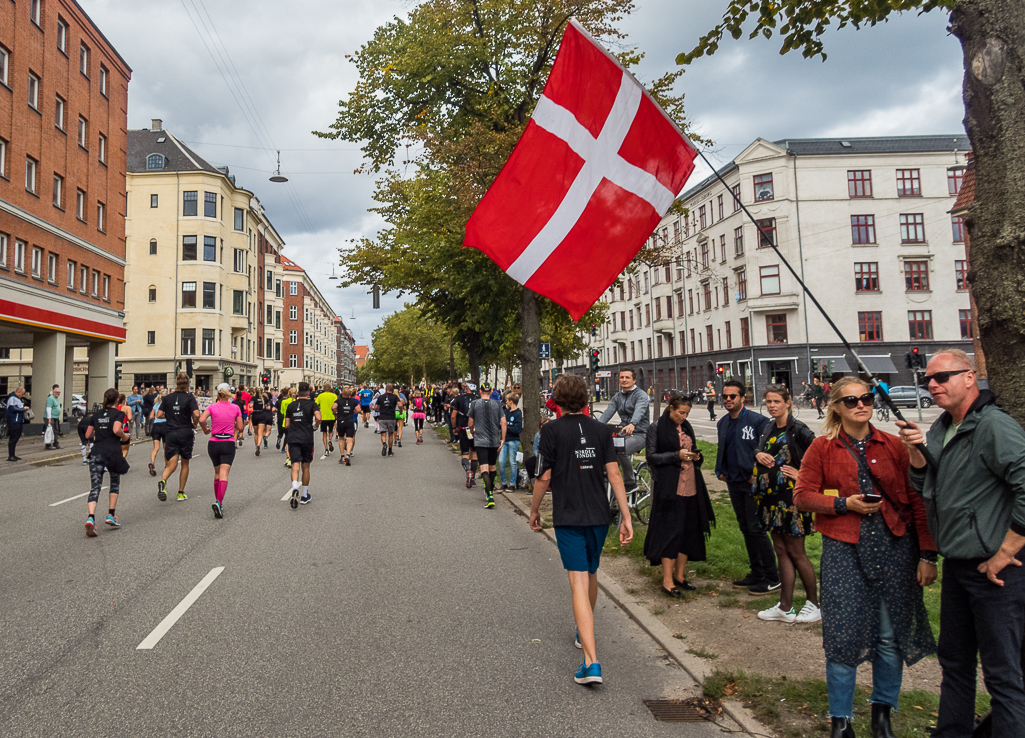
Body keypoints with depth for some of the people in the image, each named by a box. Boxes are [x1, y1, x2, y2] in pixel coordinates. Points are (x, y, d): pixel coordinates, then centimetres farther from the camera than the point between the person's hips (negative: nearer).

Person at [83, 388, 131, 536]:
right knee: (115, 483, 19)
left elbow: (88, 435, 15)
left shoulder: (96, 415, 14)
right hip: (113, 453, -3)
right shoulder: (119, 414, -1)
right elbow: (116, 430, -18)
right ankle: (111, 515, 17)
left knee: (95, 487, -4)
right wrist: (125, 436, 1)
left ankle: (90, 518, -23)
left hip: (96, 453, 3)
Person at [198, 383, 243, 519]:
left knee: (217, 472, 19)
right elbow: (240, 428, 3)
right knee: (224, 474, -9)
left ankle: (217, 501, 26)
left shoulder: (212, 407, -1)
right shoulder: (235, 408, 1)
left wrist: (205, 430, 2)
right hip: (228, 443, -2)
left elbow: (201, 419, -16)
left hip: (213, 443, 2)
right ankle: (219, 502, -27)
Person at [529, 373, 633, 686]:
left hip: (568, 517, -4)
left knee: (579, 582, -7)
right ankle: (584, 631, 44)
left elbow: (544, 477, -7)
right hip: (599, 516, 4)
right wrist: (626, 516, -1)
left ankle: (591, 662, -15)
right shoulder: (602, 429, 2)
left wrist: (534, 510, 8)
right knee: (591, 573, 23)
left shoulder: (552, 430, -8)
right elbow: (614, 474, -3)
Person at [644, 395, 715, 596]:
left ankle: (679, 575, 20)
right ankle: (667, 581, -2)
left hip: (690, 487, 7)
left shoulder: (687, 428, 16)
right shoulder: (656, 429, -3)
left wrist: (696, 457, 2)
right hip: (669, 487, -7)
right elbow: (651, 456, -7)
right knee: (670, 531, -8)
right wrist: (677, 455, -16)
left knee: (689, 531, 8)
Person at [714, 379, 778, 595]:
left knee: (756, 529, -7)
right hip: (734, 483, 7)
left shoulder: (757, 421, -11)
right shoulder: (722, 424, 11)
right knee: (745, 529, 13)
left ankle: (772, 578, 5)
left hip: (752, 483, -7)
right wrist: (720, 470, 11)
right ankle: (757, 573, 24)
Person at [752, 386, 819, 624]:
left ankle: (814, 604, 18)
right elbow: (760, 451, 23)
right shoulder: (768, 428, 11)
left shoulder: (797, 429, -12)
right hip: (771, 496, 7)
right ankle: (785, 607, 18)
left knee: (796, 552, 2)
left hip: (791, 496, -7)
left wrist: (802, 474, -14)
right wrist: (758, 454, 1)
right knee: (781, 551, 11)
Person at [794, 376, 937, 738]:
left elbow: (917, 501, 4)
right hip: (843, 549, -1)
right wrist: (845, 503, -12)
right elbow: (802, 496, 2)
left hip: (894, 546, 2)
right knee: (843, 635, -1)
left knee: (891, 635, 9)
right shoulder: (822, 448, 3)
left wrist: (927, 554, 0)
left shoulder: (893, 445, 5)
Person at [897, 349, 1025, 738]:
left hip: (993, 570, -9)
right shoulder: (941, 427, 9)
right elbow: (923, 488, 14)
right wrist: (916, 451, -4)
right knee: (954, 662, 21)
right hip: (956, 566, 9)